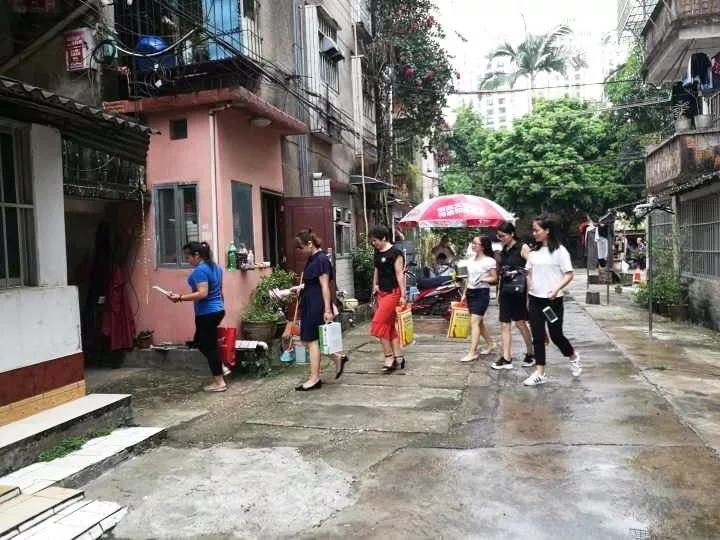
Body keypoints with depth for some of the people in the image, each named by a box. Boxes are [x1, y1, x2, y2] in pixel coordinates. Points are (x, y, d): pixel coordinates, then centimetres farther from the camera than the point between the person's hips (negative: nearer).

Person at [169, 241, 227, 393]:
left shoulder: (200, 270, -18)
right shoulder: (215, 267, 11)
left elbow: (202, 293, -27)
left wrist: (180, 298, -24)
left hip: (207, 313, -10)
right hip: (218, 310, 10)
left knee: (208, 346, 0)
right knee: (200, 341, 22)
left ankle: (219, 382, 5)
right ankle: (220, 368, 21)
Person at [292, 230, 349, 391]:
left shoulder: (321, 260, -15)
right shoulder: (312, 259, 13)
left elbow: (325, 286, -18)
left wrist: (327, 310, -20)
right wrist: (301, 287, 9)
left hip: (317, 305, -10)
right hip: (309, 304, 10)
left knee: (311, 340, -2)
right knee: (307, 340, 11)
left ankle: (315, 379, 8)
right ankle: (338, 358, 25)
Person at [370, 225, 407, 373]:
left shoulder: (395, 253, -11)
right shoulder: (377, 252, 12)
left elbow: (400, 274, -14)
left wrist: (403, 295, -16)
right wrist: (375, 286, 15)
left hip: (393, 292, -8)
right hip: (381, 292, 8)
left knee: (379, 323, -11)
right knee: (389, 325, 10)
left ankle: (389, 357, -1)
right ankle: (398, 357, 17)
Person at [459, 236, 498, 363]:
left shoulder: (489, 261, -9)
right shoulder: (471, 261, 12)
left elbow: (494, 278, -7)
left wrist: (482, 279, -23)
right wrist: (465, 293, 14)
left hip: (482, 292, -8)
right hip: (471, 292, 8)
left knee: (474, 321, -12)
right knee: (478, 322, 14)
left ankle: (472, 353, -10)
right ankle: (490, 344, 31)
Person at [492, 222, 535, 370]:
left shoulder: (523, 248, -8)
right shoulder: (503, 251, 11)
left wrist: (529, 294, -17)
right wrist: (499, 292, 13)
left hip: (519, 291, -6)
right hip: (505, 291, 6)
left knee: (520, 323, 4)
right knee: (504, 324, 3)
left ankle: (531, 354, 23)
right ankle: (506, 359, 7)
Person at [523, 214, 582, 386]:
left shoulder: (559, 250, -8)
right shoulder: (533, 252, 7)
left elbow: (569, 274, -9)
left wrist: (557, 288, -25)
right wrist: (528, 297, 11)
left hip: (553, 300, -5)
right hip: (535, 300, 5)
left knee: (555, 335, 5)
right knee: (537, 337, 5)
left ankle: (573, 358, 35)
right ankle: (540, 373, 11)